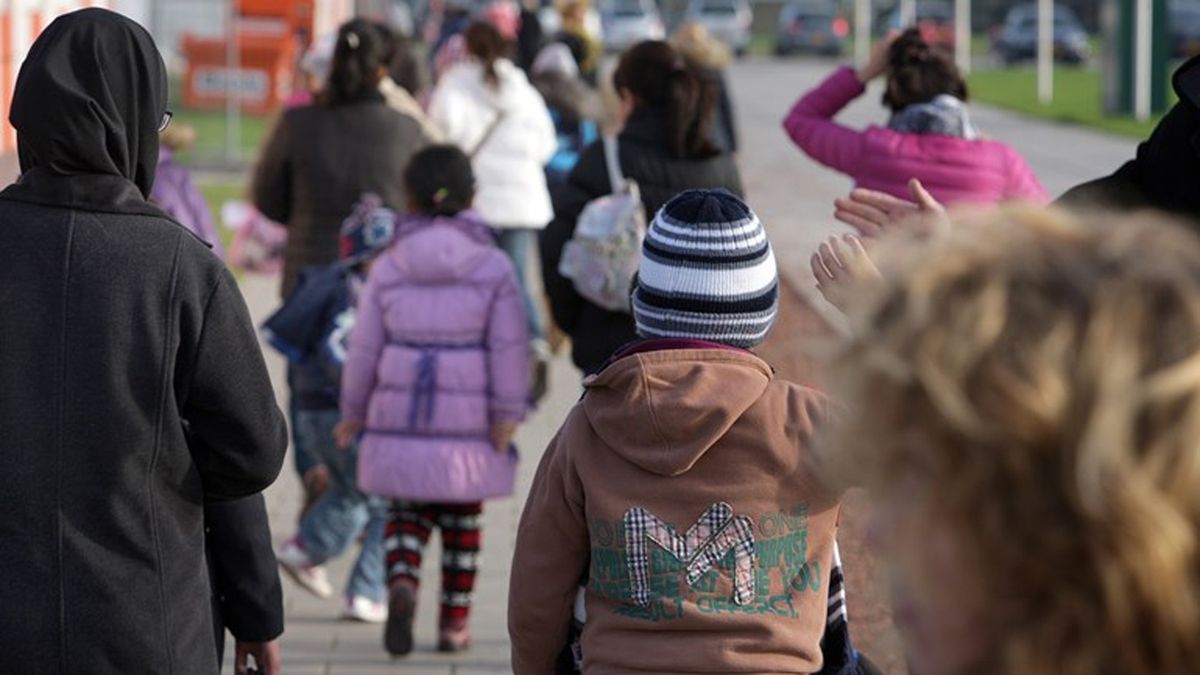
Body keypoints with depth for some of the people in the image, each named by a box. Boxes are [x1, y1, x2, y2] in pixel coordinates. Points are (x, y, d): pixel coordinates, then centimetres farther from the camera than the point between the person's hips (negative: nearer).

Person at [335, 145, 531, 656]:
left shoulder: (388, 268, 0)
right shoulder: (493, 266, -4)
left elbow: (364, 347, 4)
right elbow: (509, 346, -9)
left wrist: (353, 412, 16)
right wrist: (507, 414, -7)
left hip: (400, 412, 1)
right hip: (467, 416, -1)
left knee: (407, 513, 11)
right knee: (462, 519, 14)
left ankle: (401, 584, -18)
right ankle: (454, 622, 17)